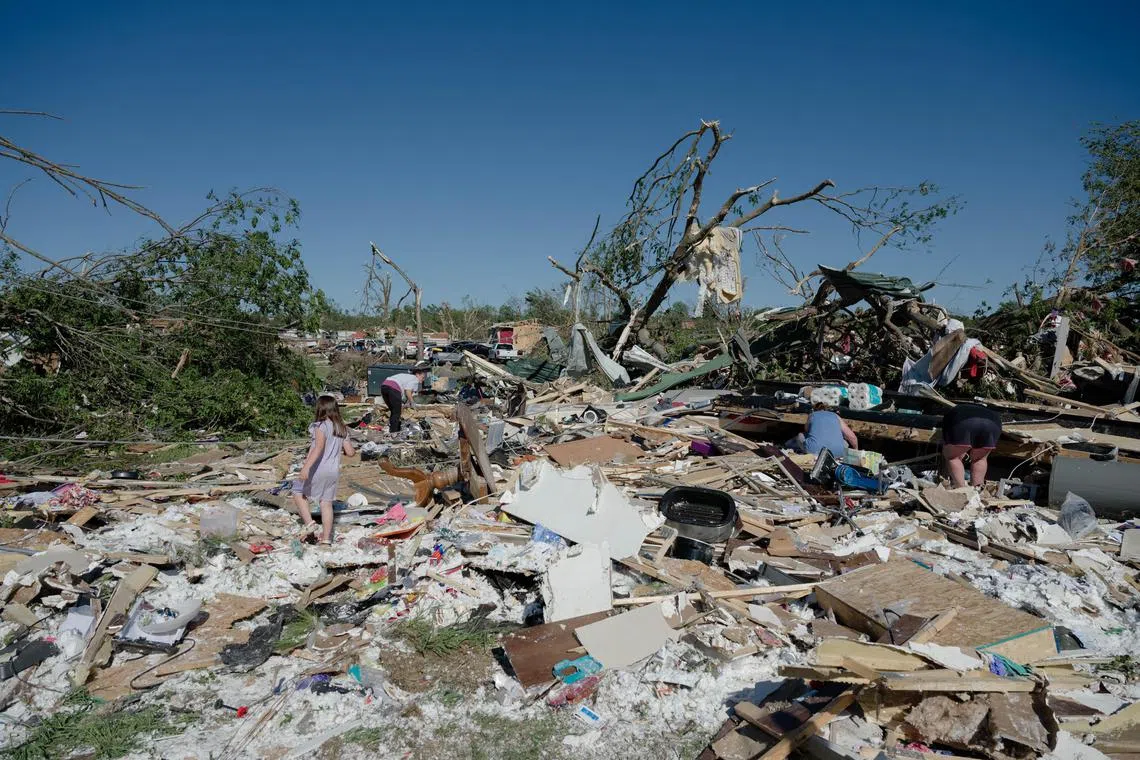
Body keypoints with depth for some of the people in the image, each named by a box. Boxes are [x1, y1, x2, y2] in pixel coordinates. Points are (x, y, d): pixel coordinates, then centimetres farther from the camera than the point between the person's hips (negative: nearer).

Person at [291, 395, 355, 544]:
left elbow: (319, 447, -26)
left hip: (318, 470, -6)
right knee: (326, 503, 11)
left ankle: (309, 523, 1)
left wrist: (306, 466, -32)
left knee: (298, 492, 16)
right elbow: (350, 452, 6)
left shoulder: (321, 426, -12)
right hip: (334, 470, 6)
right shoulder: (342, 429, 7)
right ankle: (326, 538, 13)